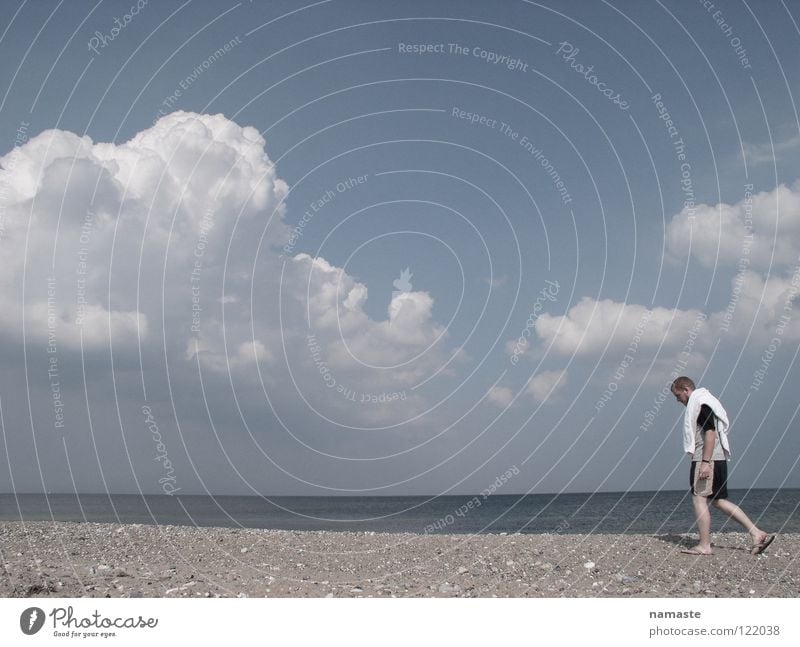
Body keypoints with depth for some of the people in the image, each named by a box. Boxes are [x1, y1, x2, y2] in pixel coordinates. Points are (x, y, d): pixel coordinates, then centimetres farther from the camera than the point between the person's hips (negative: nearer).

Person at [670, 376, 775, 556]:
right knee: (718, 501, 12)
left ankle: (704, 546, -4)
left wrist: (705, 462, -25)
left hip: (707, 460, -10)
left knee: (699, 499, -6)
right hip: (718, 460, 10)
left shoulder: (700, 404, -10)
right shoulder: (701, 403, 21)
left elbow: (710, 432, -20)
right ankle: (757, 534, 8)